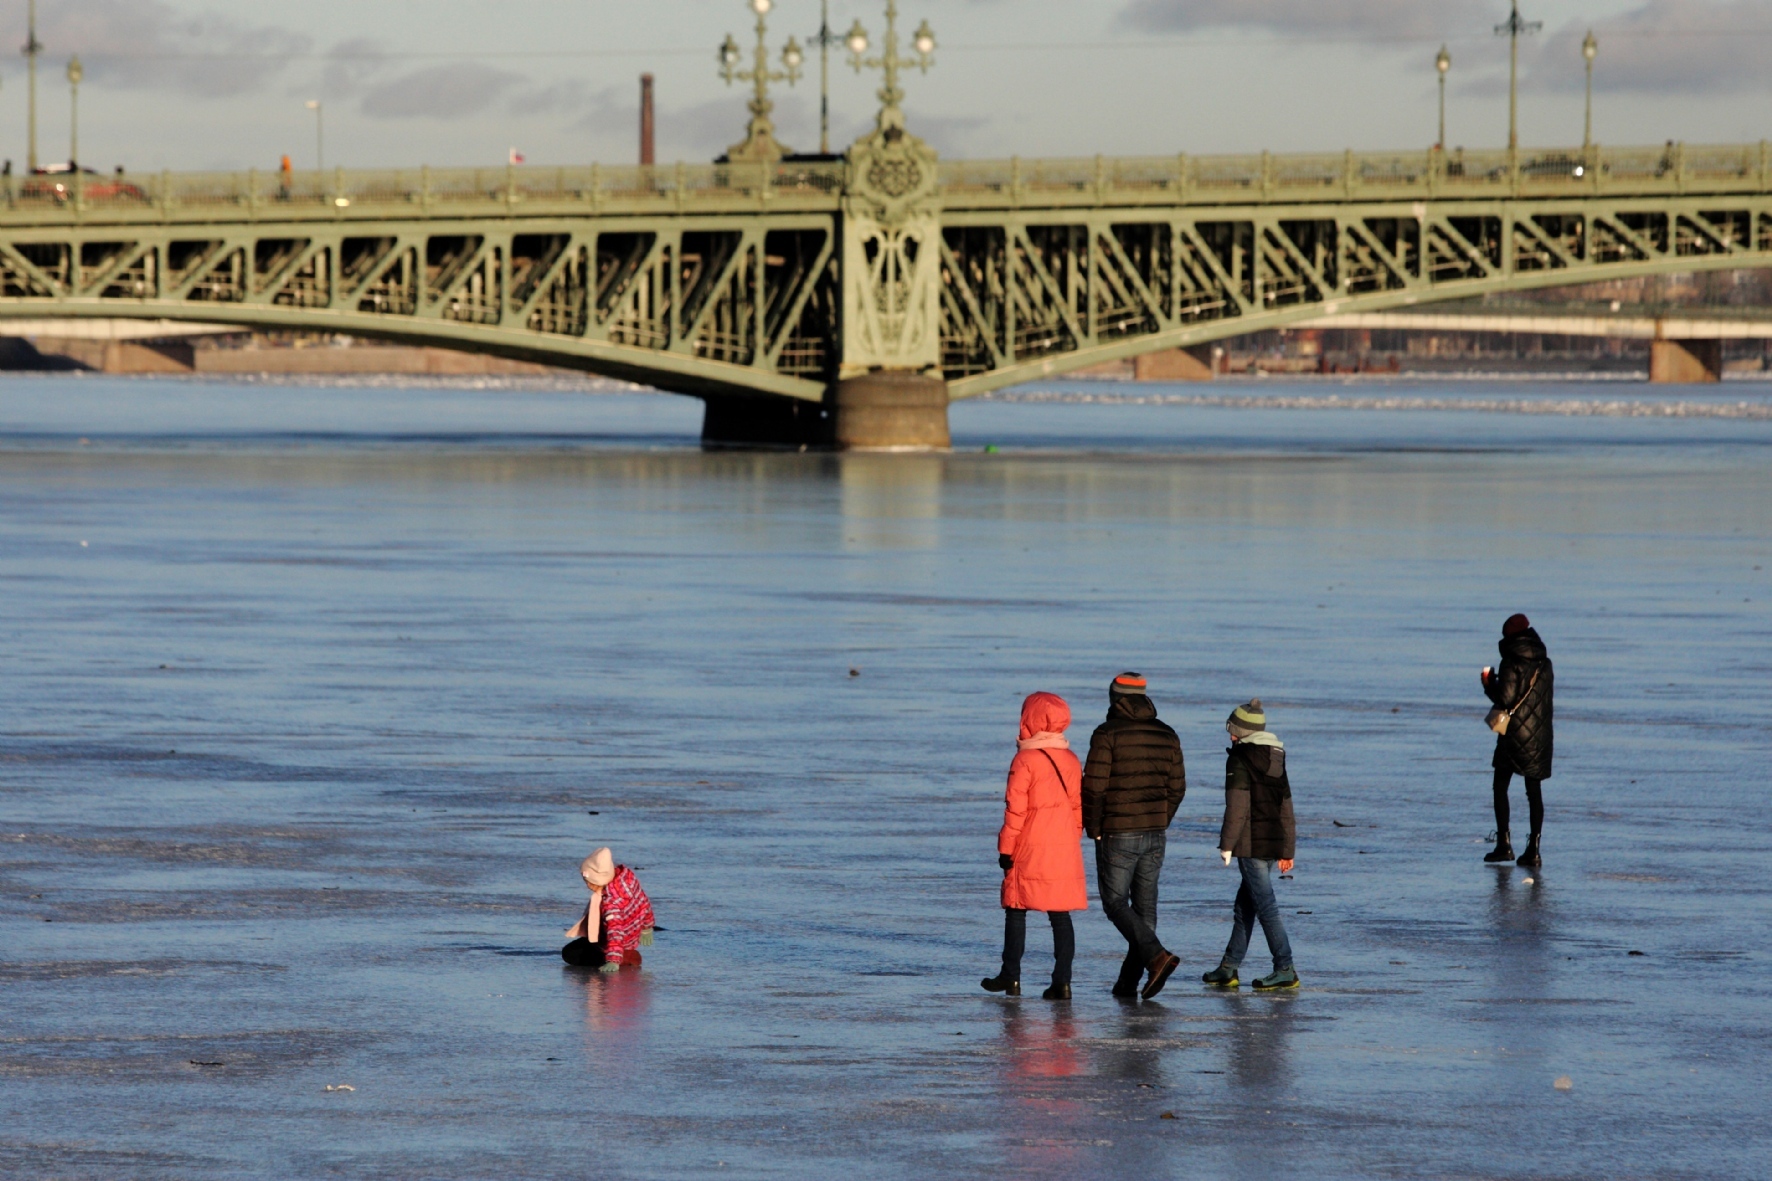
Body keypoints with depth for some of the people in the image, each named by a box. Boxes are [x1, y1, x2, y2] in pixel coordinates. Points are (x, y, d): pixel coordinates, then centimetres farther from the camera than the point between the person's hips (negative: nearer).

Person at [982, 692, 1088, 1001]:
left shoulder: (1025, 761, -10)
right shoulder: (1071, 760, 8)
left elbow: (1015, 809, -10)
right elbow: (1078, 806, 12)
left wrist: (1005, 848, -5)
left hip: (1031, 849, -5)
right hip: (1066, 848, 5)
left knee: (1016, 911, 7)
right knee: (1061, 915, 4)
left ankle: (1011, 976, 12)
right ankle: (1062, 980, -3)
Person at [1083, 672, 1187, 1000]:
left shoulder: (1107, 734, -11)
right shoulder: (1166, 736, 6)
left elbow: (1094, 786, -14)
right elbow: (1177, 787, 8)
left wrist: (1093, 830, -1)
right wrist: (1159, 823, 16)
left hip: (1117, 835, -6)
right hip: (1155, 836, 6)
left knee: (1116, 904, 1)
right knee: (1145, 907, 10)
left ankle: (1157, 957, -18)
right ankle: (1128, 981, 11)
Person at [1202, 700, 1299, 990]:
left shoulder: (1240, 758, -7)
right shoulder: (1276, 758, 16)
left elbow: (1237, 805, -14)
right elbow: (1286, 806, 19)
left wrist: (1227, 844, -12)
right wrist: (1287, 850, 22)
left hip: (1252, 843, -8)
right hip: (1275, 842, 8)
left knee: (1265, 906, -8)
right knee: (1244, 906, 14)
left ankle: (1285, 970, -11)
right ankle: (1228, 969, 18)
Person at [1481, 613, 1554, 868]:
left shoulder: (1511, 663, -12)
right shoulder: (1545, 664, 6)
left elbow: (1504, 698, -18)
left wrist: (1489, 684, 1)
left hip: (1514, 734, -5)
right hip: (1541, 736, 5)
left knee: (1500, 786, 8)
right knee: (1534, 792, 8)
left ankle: (1504, 843, 0)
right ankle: (1533, 849, 2)